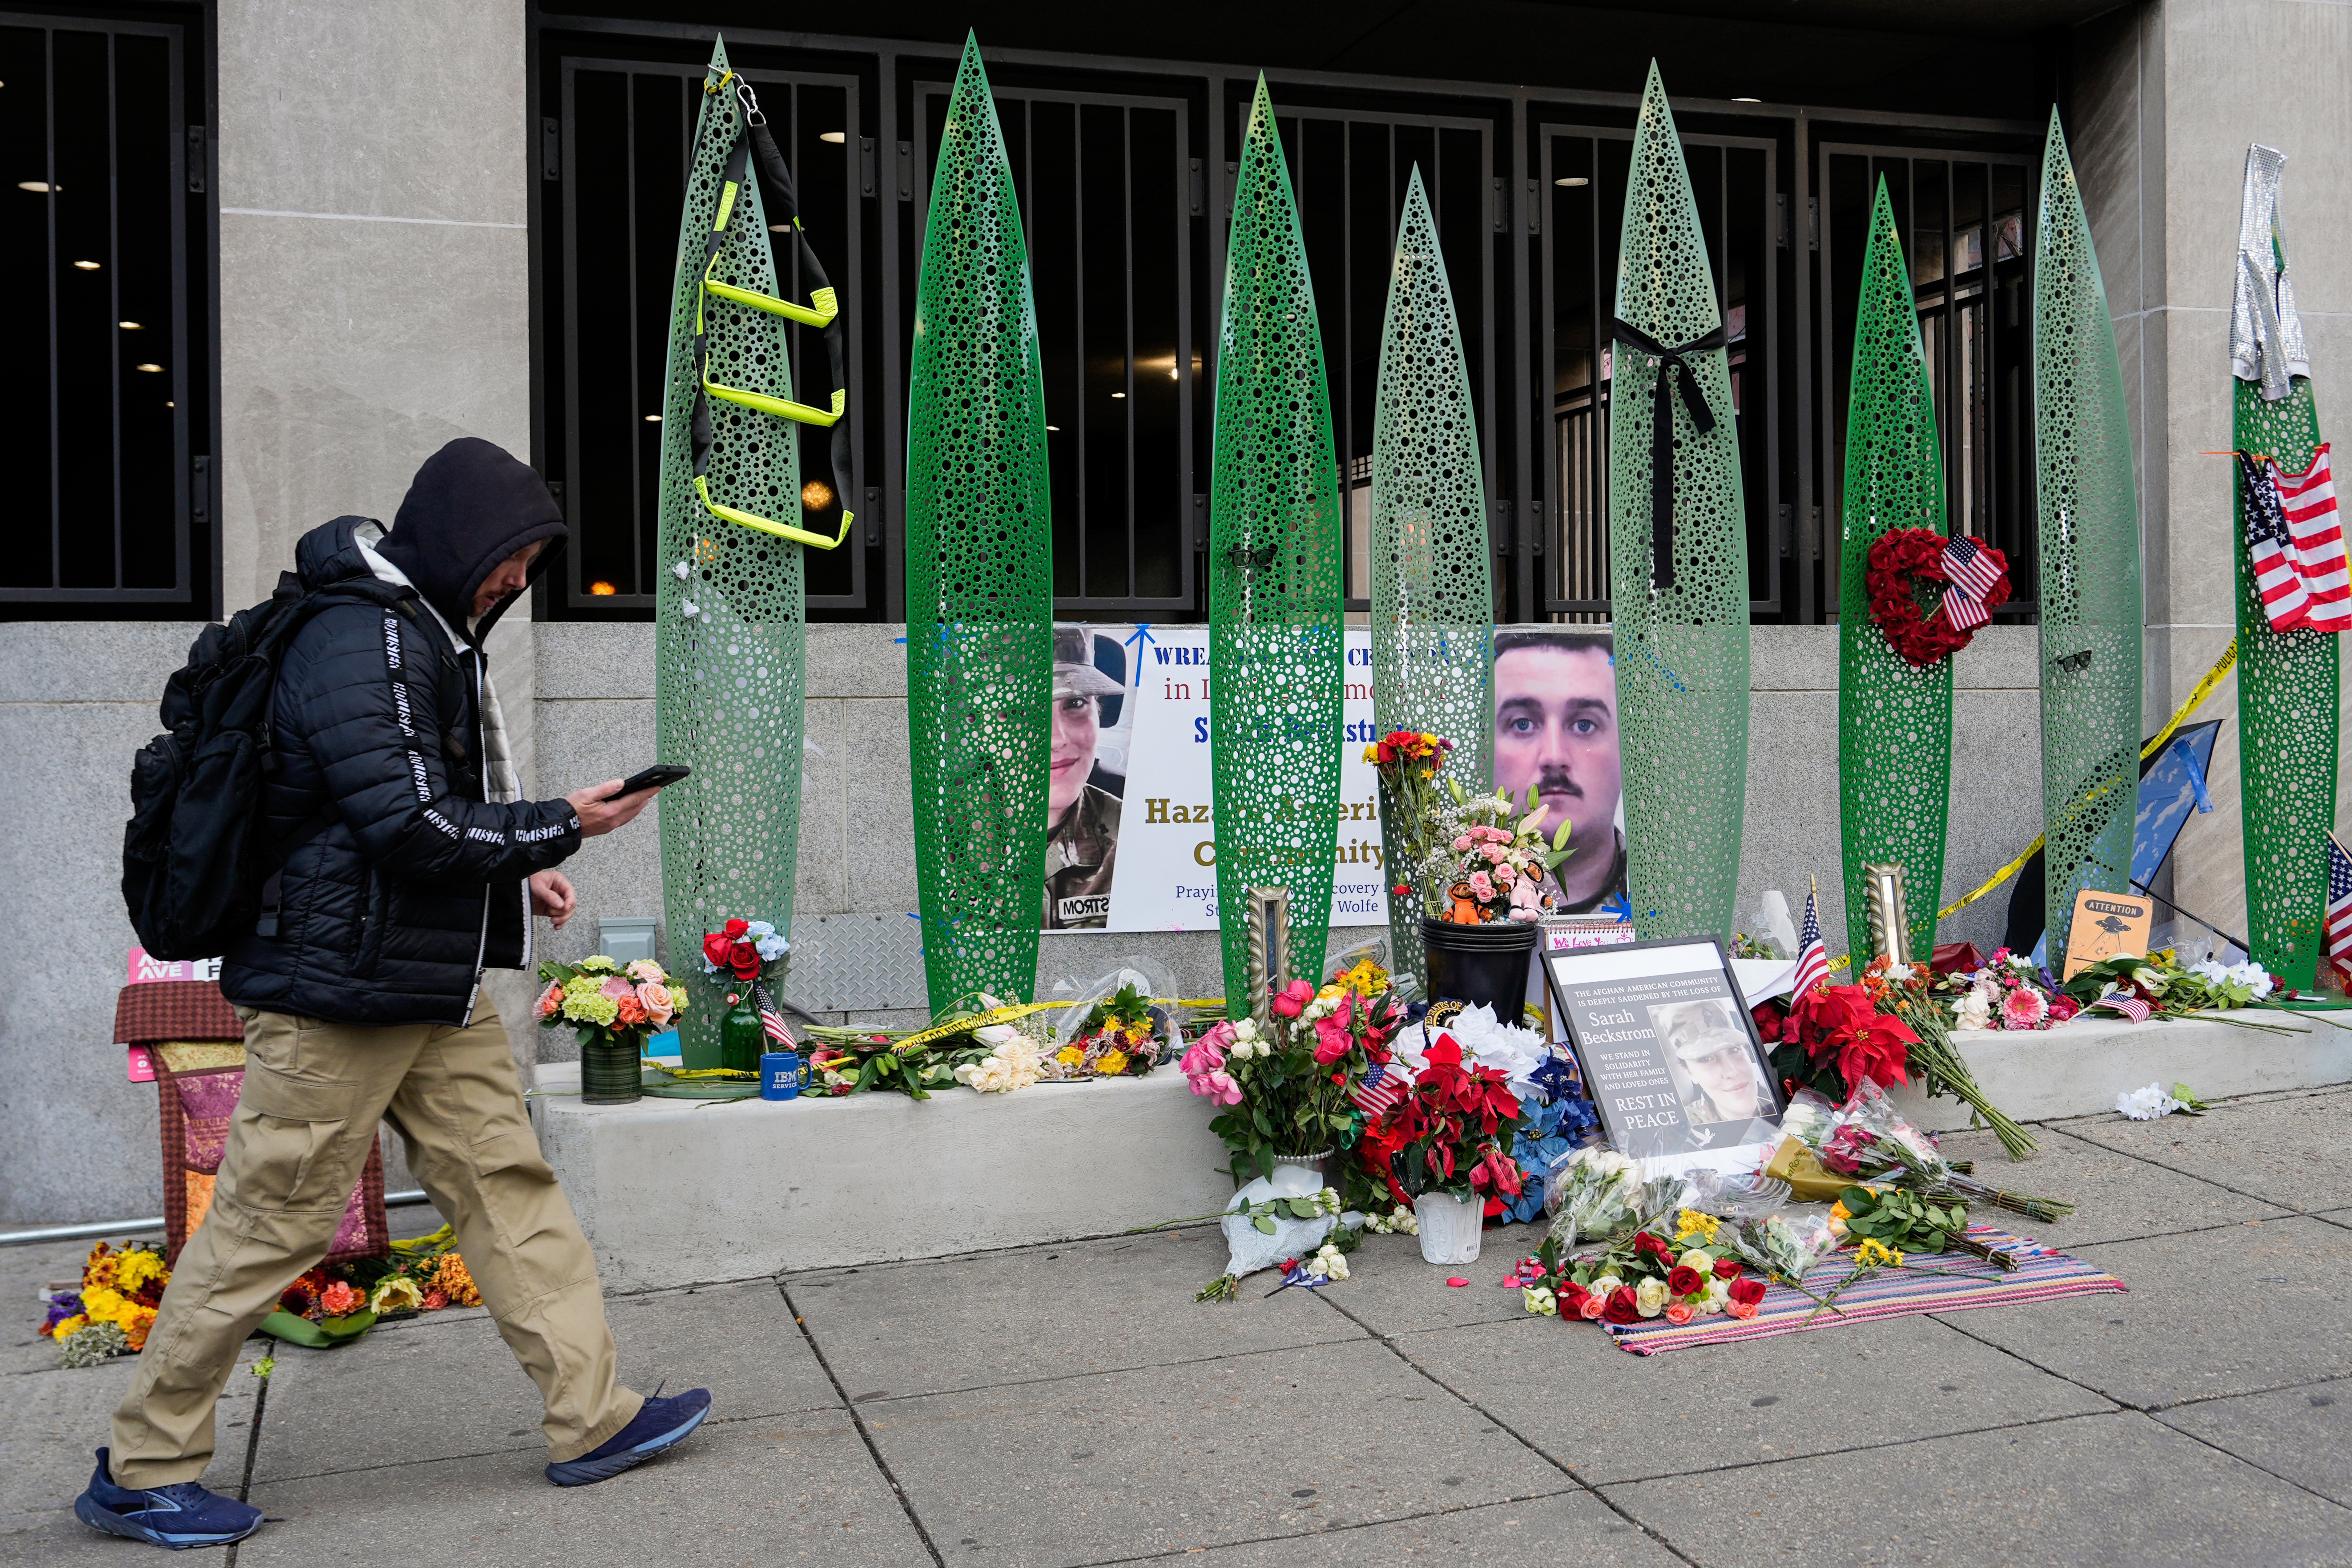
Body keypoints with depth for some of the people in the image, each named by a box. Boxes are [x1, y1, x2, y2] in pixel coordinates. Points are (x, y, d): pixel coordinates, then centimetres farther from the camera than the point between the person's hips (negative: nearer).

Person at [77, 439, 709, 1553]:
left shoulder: (429, 637, 16)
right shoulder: (359, 642, -17)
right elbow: (408, 824, -22)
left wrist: (513, 875, 10)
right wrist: (558, 829, -14)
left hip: (433, 990, 10)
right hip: (337, 996, -10)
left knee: (508, 1185, 8)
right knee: (266, 1229, 0)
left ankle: (591, 1420, 13)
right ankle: (140, 1473, 16)